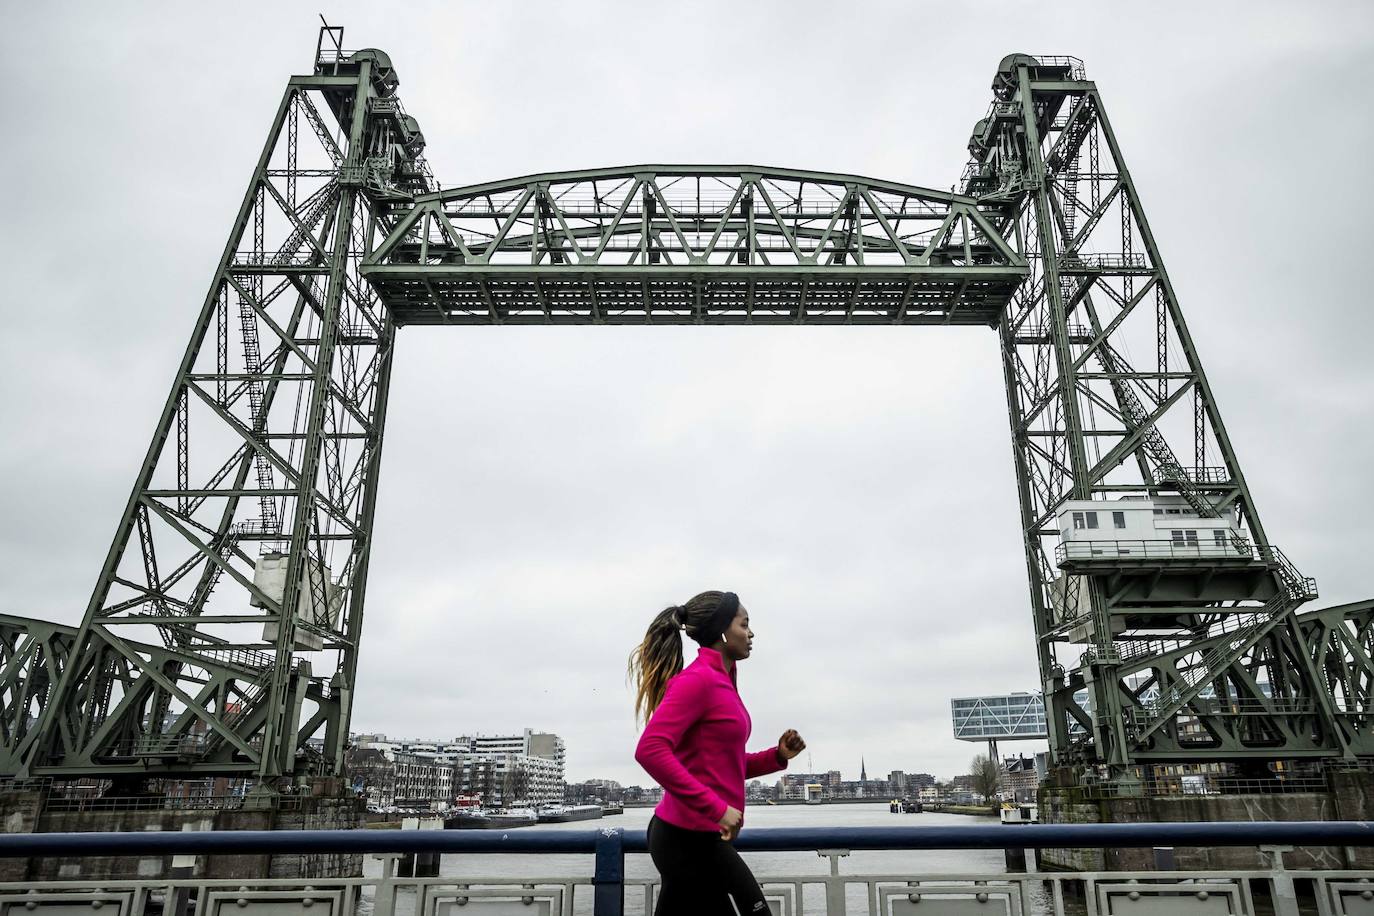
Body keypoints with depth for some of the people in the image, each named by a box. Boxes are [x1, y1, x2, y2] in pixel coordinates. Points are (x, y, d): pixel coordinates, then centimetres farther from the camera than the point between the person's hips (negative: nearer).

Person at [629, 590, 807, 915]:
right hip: (691, 840, -9)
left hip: (702, 837, 9)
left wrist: (777, 755, 4)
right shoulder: (698, 678, -16)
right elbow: (650, 750, -27)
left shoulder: (720, 682, 13)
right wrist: (716, 808, -27)